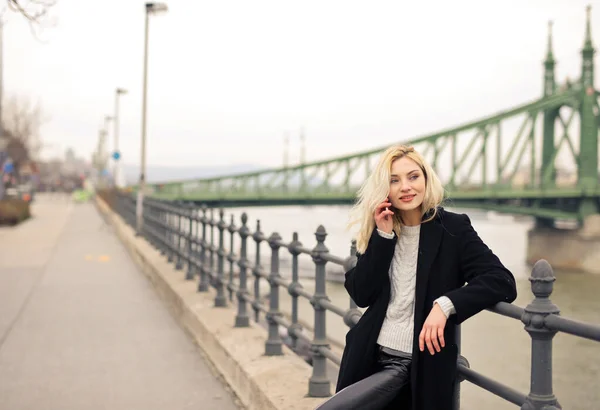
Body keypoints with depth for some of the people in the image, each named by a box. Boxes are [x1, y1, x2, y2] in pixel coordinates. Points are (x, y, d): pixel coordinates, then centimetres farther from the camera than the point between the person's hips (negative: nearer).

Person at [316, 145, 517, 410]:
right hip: (371, 356, 5)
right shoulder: (378, 230, 5)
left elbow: (502, 282, -16)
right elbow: (361, 295, -4)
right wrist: (383, 236, -12)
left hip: (420, 366, -4)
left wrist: (445, 304, -29)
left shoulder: (453, 228, -6)